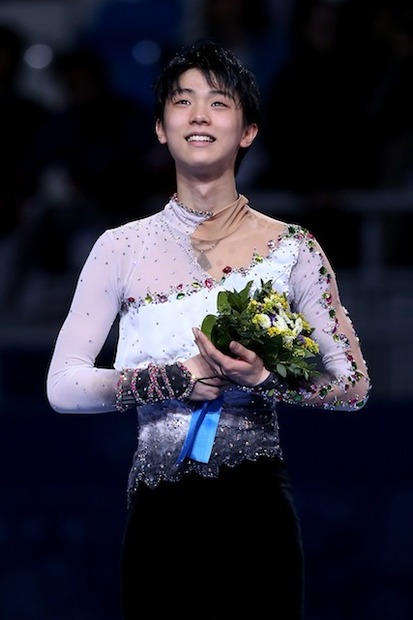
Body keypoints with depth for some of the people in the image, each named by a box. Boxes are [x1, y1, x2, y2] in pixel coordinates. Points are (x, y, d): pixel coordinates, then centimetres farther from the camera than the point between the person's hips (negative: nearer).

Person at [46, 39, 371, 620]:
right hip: (159, 519, 1)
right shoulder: (122, 247, 5)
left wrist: (264, 379, -15)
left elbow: (354, 386, 2)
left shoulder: (292, 249, 3)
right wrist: (177, 378, -13)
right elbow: (63, 386, 0)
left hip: (256, 512, -1)